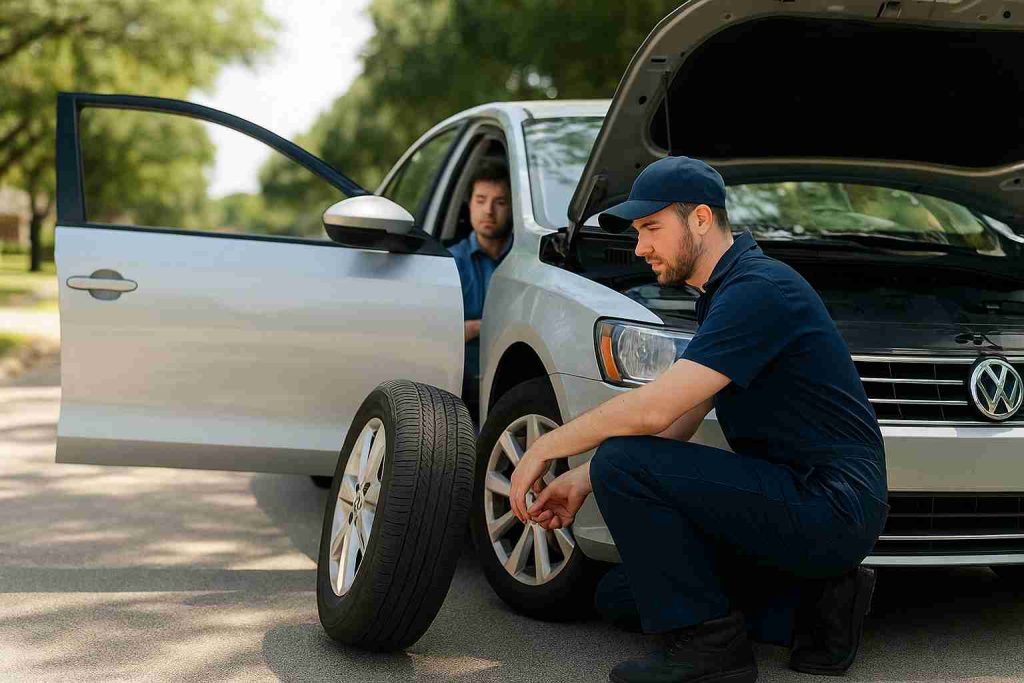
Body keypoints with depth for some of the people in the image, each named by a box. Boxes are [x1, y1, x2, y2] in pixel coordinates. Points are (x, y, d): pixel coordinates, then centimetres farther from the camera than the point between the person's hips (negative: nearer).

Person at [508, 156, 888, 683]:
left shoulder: (759, 291, -18)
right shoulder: (723, 294, 15)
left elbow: (654, 410, -25)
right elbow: (677, 422, 18)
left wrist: (545, 448, -12)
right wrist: (582, 480, 9)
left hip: (829, 508, -10)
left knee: (622, 465, -20)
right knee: (619, 597, 13)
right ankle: (811, 609, 8)